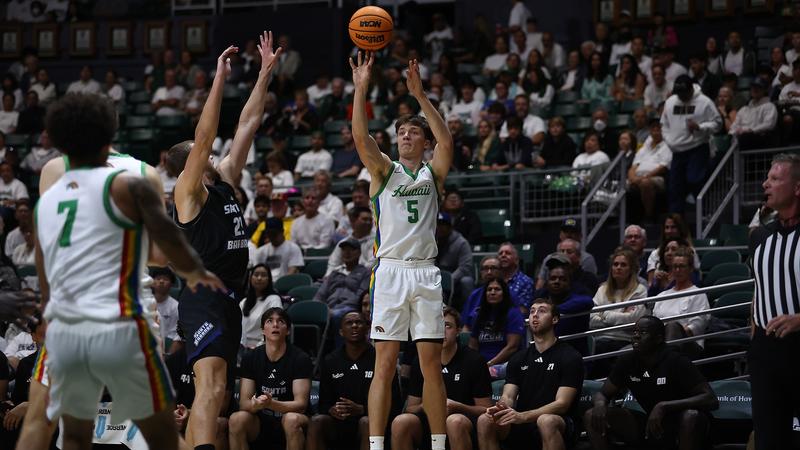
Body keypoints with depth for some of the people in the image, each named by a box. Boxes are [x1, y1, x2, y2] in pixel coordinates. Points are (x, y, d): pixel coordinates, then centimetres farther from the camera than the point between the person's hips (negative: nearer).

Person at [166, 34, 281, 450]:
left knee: (211, 393, 11)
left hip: (229, 301, 9)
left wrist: (266, 72, 14)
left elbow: (248, 124, 16)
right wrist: (220, 77, -18)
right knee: (211, 388, -24)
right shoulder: (189, 193, -5)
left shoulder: (224, 180, 16)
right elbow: (204, 135, -16)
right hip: (203, 300, -9)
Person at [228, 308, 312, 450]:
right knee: (237, 419, -28)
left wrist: (271, 404, -33)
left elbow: (301, 403, -14)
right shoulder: (251, 358, 2)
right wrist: (255, 405, -30)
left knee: (293, 420, -37)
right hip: (261, 422, 3)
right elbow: (243, 403, -4)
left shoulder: (300, 359, -7)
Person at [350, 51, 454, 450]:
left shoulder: (433, 173, 12)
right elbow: (361, 138, -8)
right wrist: (361, 89, -18)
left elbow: (446, 141, -7)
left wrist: (419, 95, -13)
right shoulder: (384, 170, 9)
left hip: (425, 272, 2)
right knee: (385, 364, -5)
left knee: (432, 364, 3)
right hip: (390, 270, -2)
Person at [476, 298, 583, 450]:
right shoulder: (519, 359, 16)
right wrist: (501, 408, -22)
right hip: (523, 426, 5)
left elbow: (562, 404, -11)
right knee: (485, 420, -22)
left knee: (546, 421, -40)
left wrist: (522, 416, -25)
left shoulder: (570, 357, -1)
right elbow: (508, 396, 6)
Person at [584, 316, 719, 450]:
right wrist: (599, 404, -20)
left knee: (691, 416, -40)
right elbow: (603, 394, 7)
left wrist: (663, 406, -36)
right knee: (591, 416, -11)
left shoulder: (677, 362, -18)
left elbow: (712, 400, -26)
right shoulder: (627, 361, -3)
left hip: (681, 429, -5)